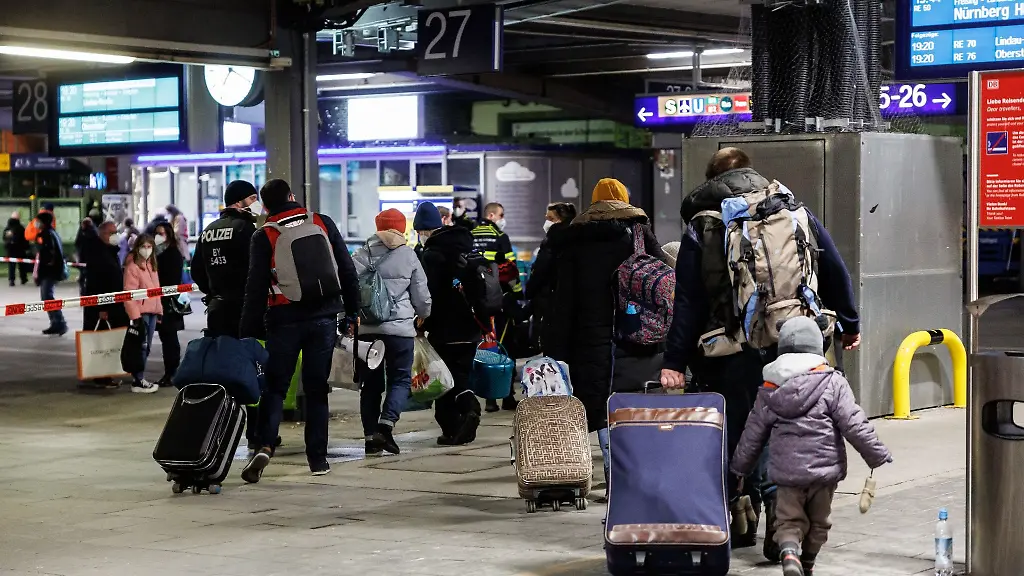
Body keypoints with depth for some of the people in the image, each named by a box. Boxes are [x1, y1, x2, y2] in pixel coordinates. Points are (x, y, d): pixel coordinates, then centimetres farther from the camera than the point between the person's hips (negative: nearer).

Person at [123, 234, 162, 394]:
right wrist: (135, 315, -20)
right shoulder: (132, 267, -11)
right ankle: (137, 381, -1)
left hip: (152, 311, 8)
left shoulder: (151, 265, 14)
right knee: (142, 346, -6)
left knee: (146, 346, 11)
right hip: (141, 312, -8)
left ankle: (139, 377, 19)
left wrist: (159, 310, 15)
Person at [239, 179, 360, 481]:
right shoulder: (323, 224, 3)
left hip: (284, 321, -2)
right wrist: (352, 313, 13)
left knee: (275, 387, 5)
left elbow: (256, 288, -6)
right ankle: (318, 458, 10)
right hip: (325, 318, 2)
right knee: (317, 388, 10)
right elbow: (348, 271, 5)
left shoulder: (264, 237, -4)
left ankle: (265, 446, -15)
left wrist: (248, 333, -2)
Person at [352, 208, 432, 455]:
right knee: (400, 379, 6)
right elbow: (422, 296, 6)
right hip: (400, 327, -2)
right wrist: (423, 315, 26)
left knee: (370, 383, 10)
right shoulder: (409, 256, 0)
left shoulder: (363, 254, 1)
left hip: (367, 329, 2)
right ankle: (386, 423, -16)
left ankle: (371, 435, 7)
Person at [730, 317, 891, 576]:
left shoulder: (769, 389, 5)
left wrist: (739, 468, 23)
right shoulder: (832, 383, -6)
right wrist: (877, 455, 0)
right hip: (824, 467, -1)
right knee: (818, 522, 18)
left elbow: (753, 433, 11)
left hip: (786, 470, 1)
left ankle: (789, 551, -21)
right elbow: (854, 425, -9)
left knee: (788, 519, 7)